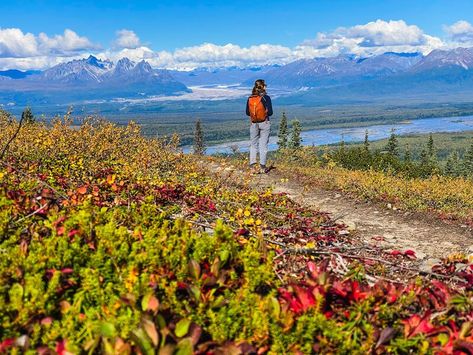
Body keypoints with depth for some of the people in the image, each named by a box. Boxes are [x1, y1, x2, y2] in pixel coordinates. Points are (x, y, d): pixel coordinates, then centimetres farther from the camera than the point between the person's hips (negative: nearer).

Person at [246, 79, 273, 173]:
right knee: (263, 144, 3)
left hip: (254, 124, 3)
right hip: (264, 123, -3)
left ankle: (252, 165, 5)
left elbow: (247, 113, 6)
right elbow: (270, 112, -12)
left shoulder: (250, 99, 0)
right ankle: (262, 166, 3)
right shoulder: (266, 97, -11)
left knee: (253, 144, 12)